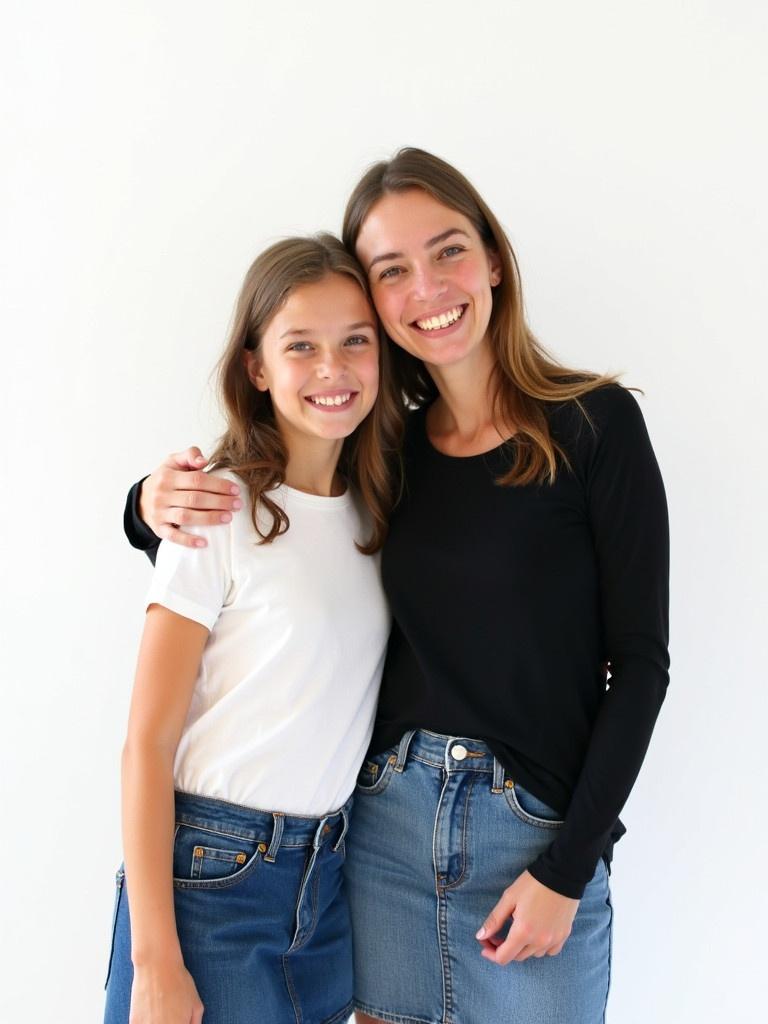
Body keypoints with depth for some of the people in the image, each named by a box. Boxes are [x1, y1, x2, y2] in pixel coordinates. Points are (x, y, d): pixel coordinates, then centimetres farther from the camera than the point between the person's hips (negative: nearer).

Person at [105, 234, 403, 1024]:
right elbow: (147, 743, -13)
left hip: (328, 877, 5)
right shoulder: (219, 513, -13)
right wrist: (154, 961, -15)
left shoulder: (374, 511, 4)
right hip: (210, 871, -5)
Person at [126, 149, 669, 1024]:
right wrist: (154, 505, -11)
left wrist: (566, 870, -10)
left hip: (539, 836, -3)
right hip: (386, 824, 3)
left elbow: (639, 662, -7)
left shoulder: (595, 424, -8)